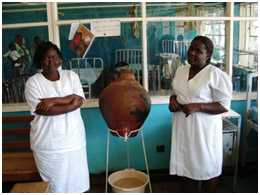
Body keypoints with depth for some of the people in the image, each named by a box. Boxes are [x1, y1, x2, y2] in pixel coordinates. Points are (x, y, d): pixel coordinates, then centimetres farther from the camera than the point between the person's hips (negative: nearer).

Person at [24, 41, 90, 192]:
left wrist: (54, 101, -19)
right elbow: (43, 110, -18)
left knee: (76, 180, 14)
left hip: (73, 139, 3)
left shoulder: (71, 76, 3)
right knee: (54, 184, 10)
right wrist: (69, 103, -18)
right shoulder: (33, 82, -6)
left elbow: (79, 100, -9)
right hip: (48, 144, -2)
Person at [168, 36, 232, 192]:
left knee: (208, 167, 9)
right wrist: (172, 99, -5)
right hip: (183, 128, 6)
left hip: (204, 130, -6)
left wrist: (197, 107, -26)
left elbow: (224, 105, -15)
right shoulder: (181, 70, 7)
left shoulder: (216, 75, -14)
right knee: (186, 164, 16)